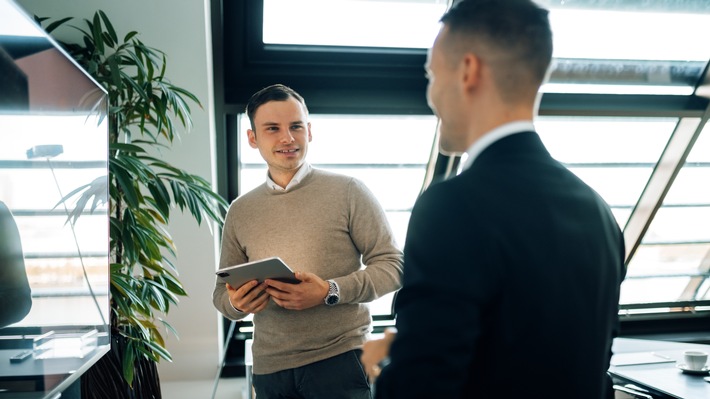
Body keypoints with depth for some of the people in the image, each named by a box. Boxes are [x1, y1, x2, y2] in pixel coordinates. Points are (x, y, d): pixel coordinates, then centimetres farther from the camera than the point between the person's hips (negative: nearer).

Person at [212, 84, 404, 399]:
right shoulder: (239, 211, 7)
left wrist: (330, 292, -20)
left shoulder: (347, 192, -5)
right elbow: (222, 293, 12)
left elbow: (392, 264, -6)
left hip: (341, 360, -3)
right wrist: (236, 303, -11)